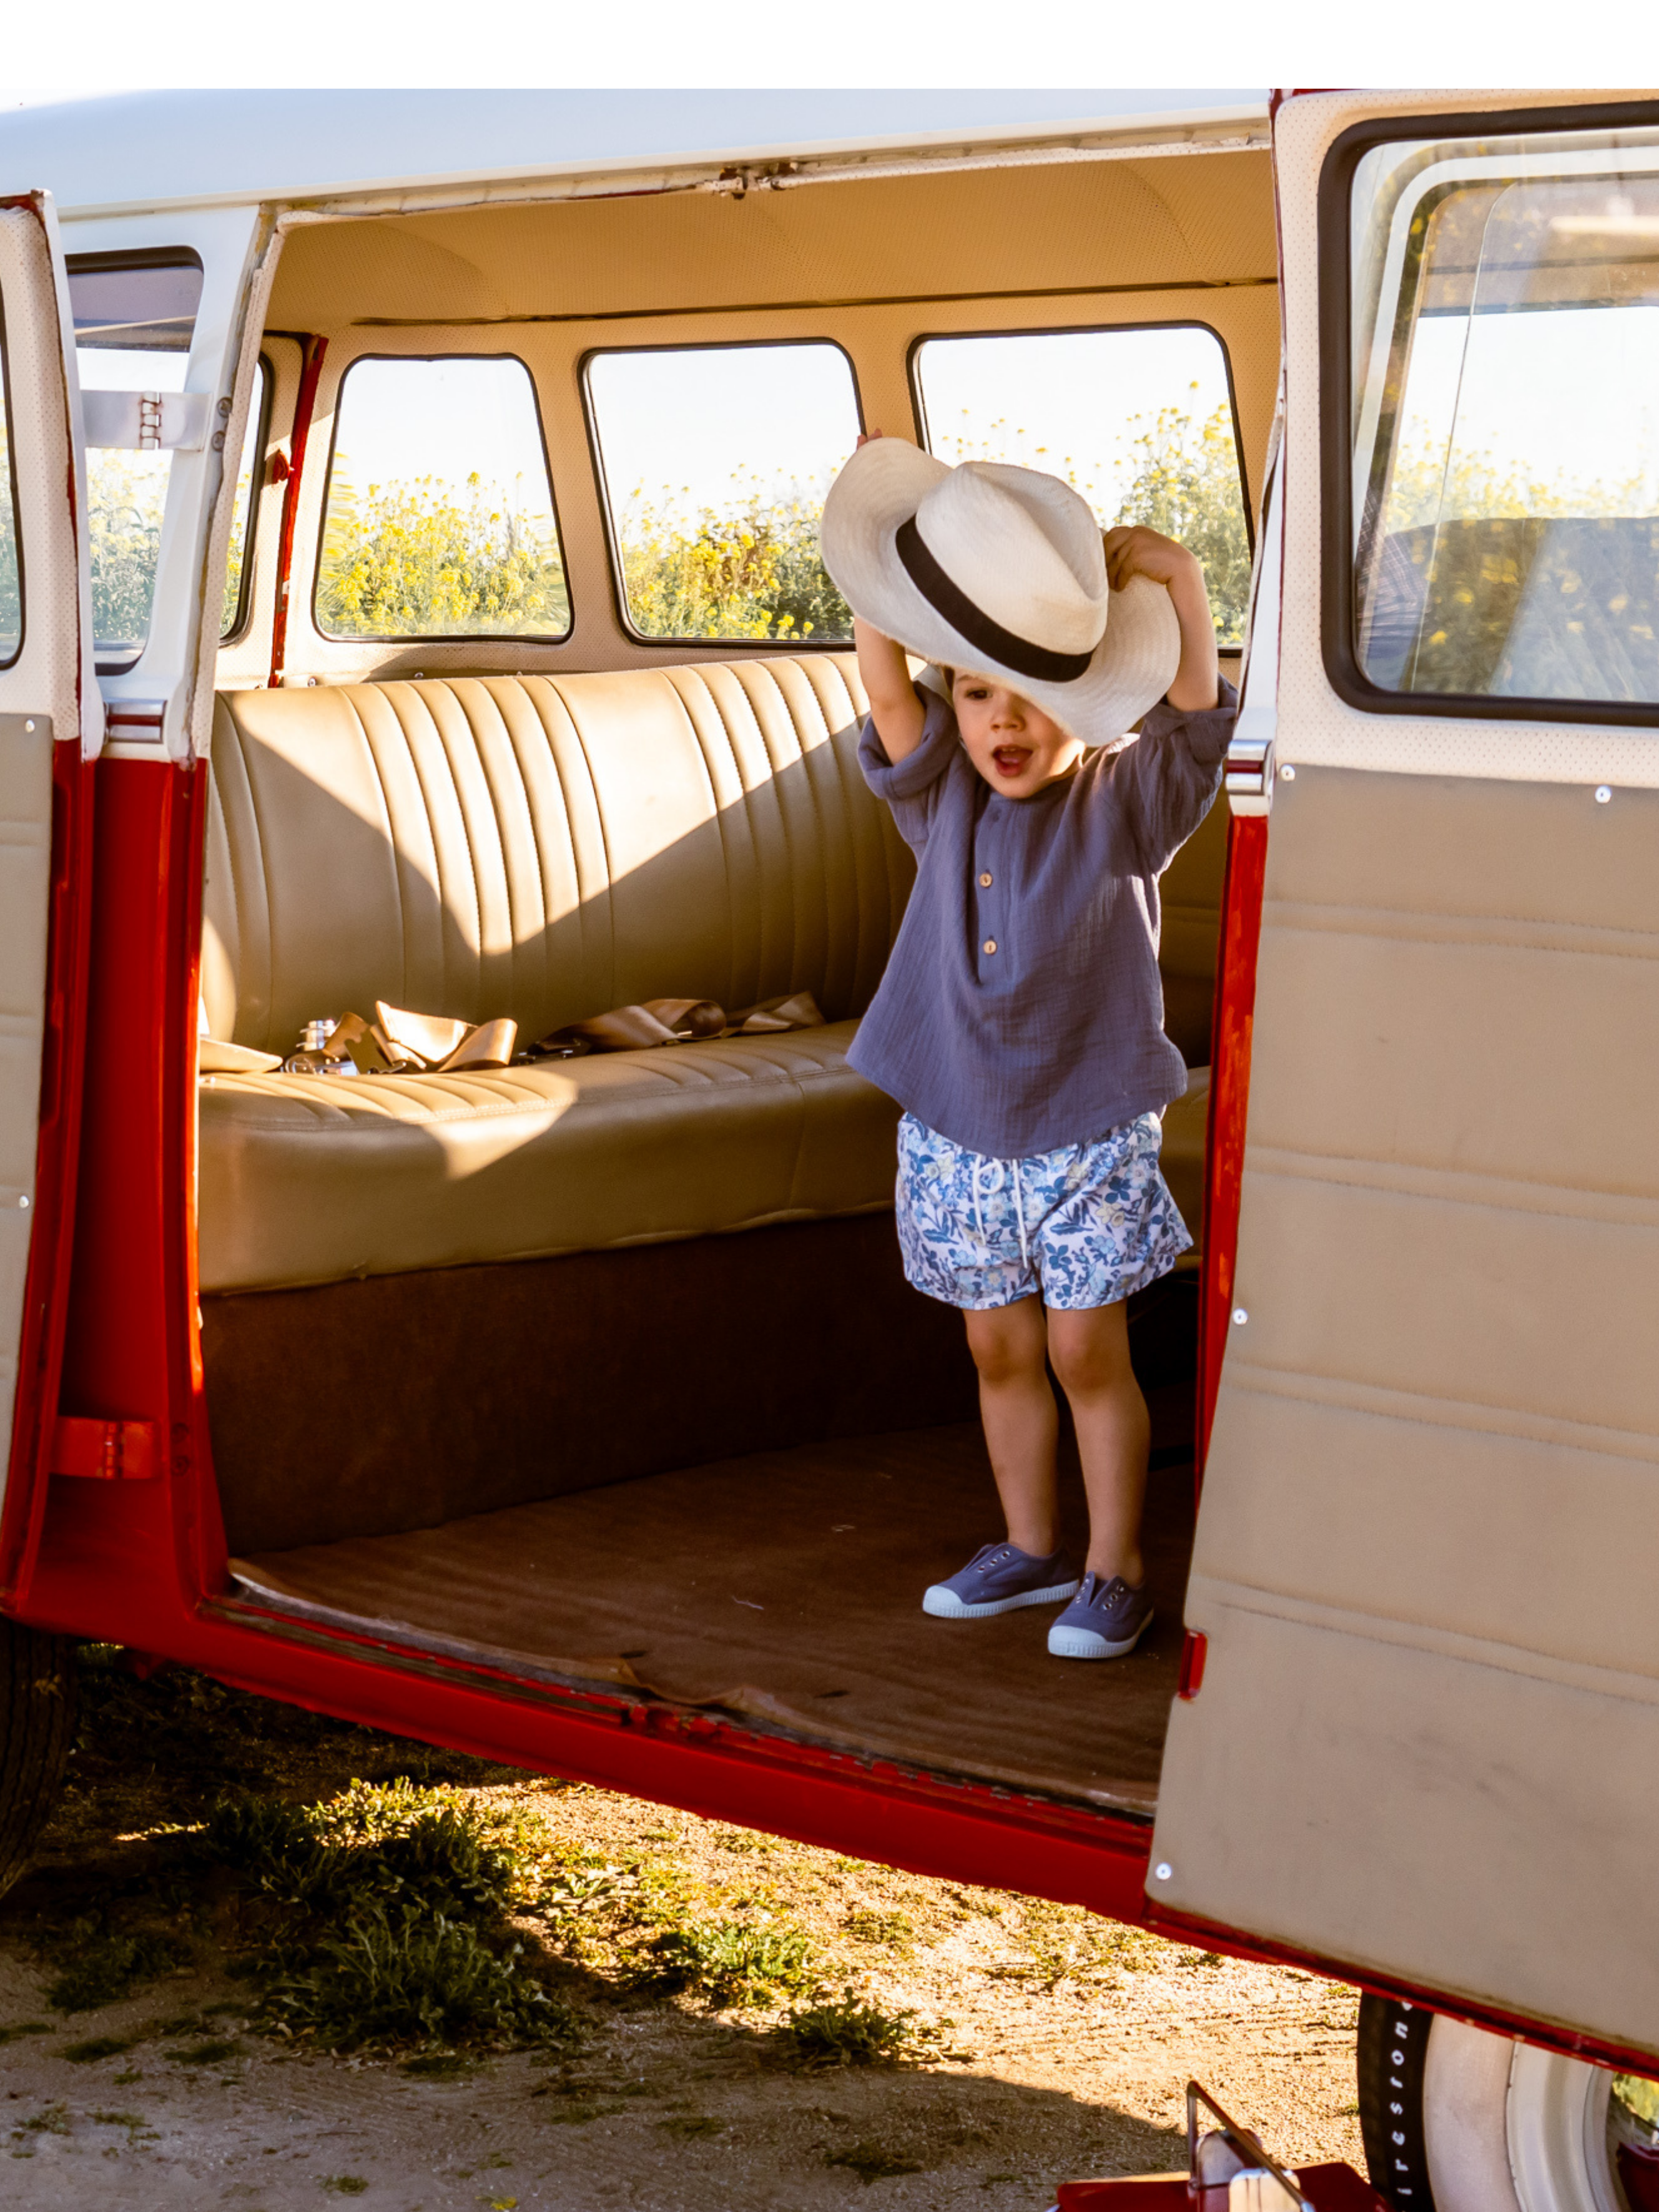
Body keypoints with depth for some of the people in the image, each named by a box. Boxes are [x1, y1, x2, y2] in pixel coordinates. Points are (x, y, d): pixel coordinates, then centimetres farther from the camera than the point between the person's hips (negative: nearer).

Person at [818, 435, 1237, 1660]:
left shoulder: (1122, 806, -6)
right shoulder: (944, 802, 2)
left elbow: (1196, 711, -19)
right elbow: (886, 691, -9)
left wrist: (1180, 585, -29)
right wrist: (881, 572, -18)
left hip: (1088, 1130, -4)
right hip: (957, 1126, 4)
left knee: (1088, 1350, 1)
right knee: (1001, 1347, 13)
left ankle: (1117, 1569, 14)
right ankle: (1031, 1547, 29)